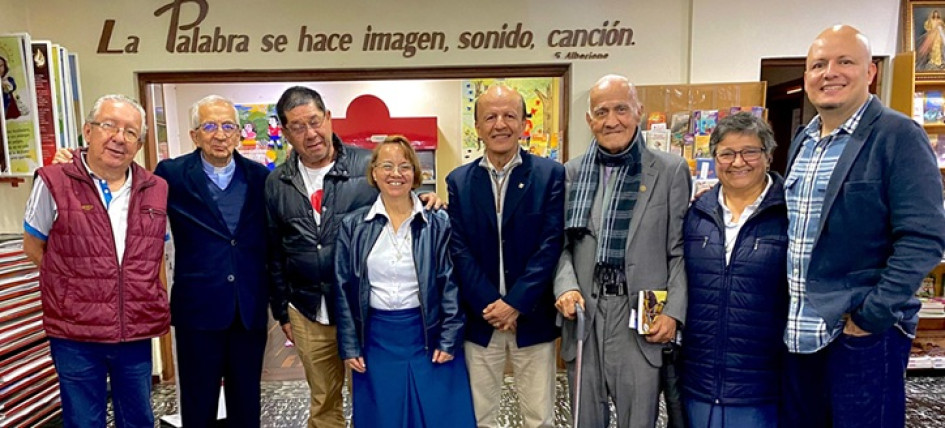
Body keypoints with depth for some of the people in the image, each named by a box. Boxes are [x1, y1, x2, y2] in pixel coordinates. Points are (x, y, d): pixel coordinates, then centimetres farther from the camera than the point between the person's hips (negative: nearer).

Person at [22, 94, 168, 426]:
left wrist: (149, 299, 6)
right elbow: (32, 247, 5)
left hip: (137, 333, 3)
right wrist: (75, 285, 0)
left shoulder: (156, 190, 3)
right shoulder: (53, 183, -6)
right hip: (75, 335, -2)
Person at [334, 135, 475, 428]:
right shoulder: (353, 226, 0)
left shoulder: (438, 223, -4)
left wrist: (449, 341, -7)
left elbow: (452, 284, -4)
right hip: (376, 338, 1)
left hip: (428, 334, -1)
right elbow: (343, 290, 2)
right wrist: (349, 346, 1)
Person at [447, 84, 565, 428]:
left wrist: (515, 303, -15)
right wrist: (489, 305, -12)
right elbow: (459, 249, -3)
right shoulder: (459, 181, 3)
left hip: (532, 319, -1)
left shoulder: (550, 174, -3)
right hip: (480, 318, 2)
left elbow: (551, 244, -10)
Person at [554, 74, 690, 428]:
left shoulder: (670, 170, 1)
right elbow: (563, 243, 8)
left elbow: (680, 250, 0)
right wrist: (566, 286, -9)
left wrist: (673, 311, -8)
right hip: (584, 311, 3)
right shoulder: (572, 172, 8)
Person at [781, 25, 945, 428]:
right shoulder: (801, 141, 11)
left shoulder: (899, 136, -9)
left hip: (863, 332, -6)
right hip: (798, 331, 6)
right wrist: (791, 312, 12)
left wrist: (872, 317, -18)